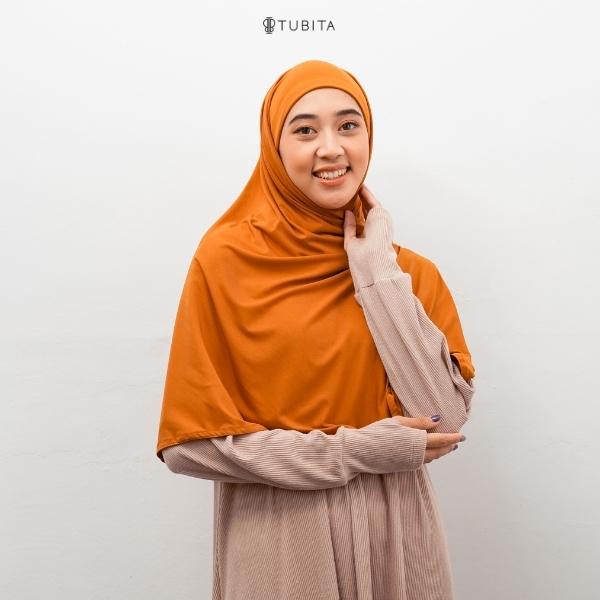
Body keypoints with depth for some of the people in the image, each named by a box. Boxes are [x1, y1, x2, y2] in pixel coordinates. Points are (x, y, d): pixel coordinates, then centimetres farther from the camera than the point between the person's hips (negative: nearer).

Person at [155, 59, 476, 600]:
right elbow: (190, 441, -11)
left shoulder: (409, 270, -1)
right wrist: (351, 452, -15)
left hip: (394, 533, 3)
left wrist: (378, 273, -13)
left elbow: (447, 417, -12)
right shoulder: (226, 260, -10)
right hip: (276, 538, -2)